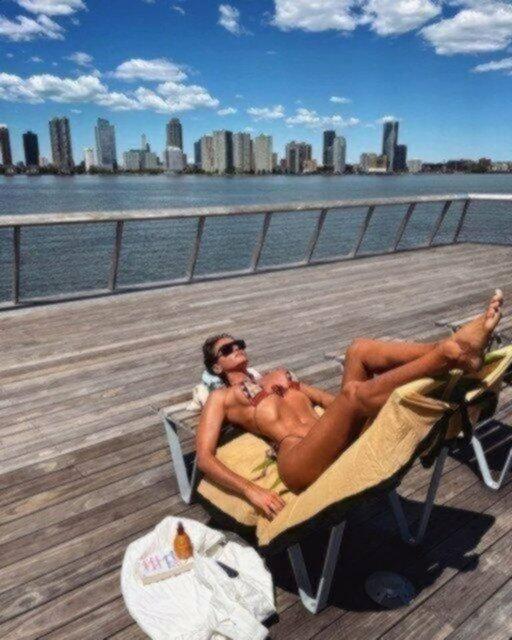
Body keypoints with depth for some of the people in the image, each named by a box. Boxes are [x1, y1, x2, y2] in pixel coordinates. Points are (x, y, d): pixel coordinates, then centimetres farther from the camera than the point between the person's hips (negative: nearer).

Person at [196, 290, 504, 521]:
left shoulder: (278, 374, 34)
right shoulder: (221, 398, 15)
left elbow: (327, 397, 35)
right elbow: (205, 458, 2)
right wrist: (252, 490, -16)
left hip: (340, 439, 6)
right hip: (298, 459, -6)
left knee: (360, 349, -11)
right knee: (353, 393, -34)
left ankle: (451, 345, -30)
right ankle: (449, 354, -34)